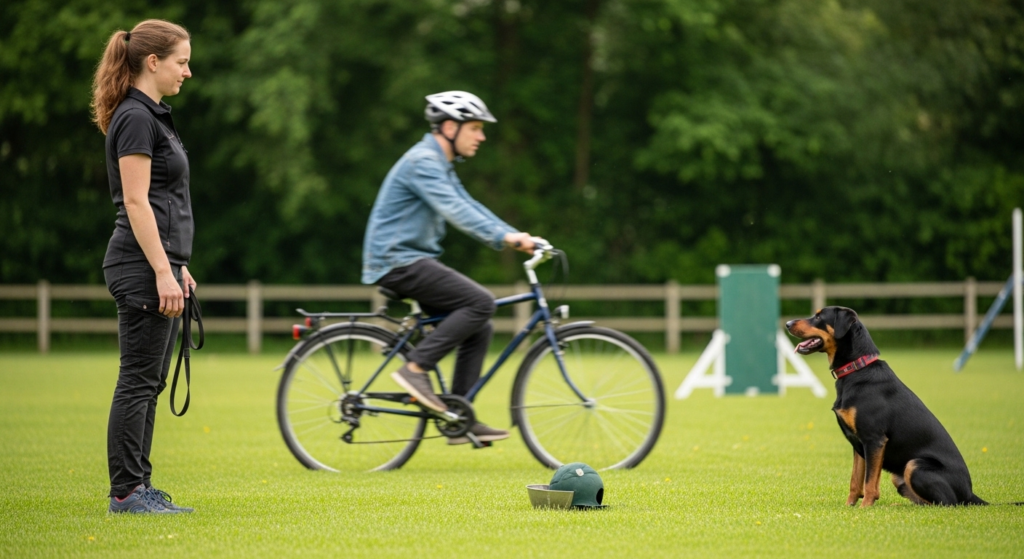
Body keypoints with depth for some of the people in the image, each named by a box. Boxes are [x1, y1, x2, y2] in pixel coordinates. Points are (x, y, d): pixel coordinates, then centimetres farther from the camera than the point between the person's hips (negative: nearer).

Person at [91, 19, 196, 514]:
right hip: (142, 269, -10)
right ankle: (126, 490, -1)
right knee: (138, 380, -5)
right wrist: (163, 273, -21)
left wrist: (176, 266, 22)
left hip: (156, 262, 10)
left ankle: (137, 487, 13)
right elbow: (136, 202, -19)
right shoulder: (136, 117, -14)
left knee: (149, 381, 10)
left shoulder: (150, 116, 16)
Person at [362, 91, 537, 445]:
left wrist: (516, 237, 3)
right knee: (480, 302, -20)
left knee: (479, 329, 5)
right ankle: (416, 369, -16)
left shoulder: (441, 166, 19)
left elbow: (469, 208, 16)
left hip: (413, 261, 10)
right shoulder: (422, 162, -15)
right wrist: (503, 236, -36)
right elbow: (454, 210, -28)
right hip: (398, 260, -10)